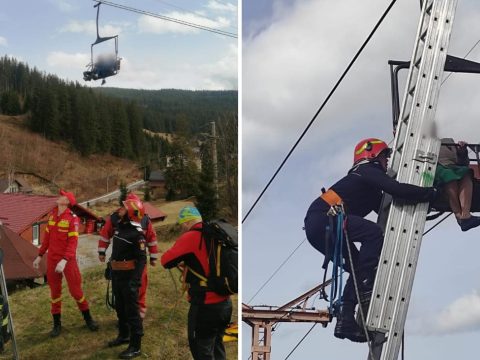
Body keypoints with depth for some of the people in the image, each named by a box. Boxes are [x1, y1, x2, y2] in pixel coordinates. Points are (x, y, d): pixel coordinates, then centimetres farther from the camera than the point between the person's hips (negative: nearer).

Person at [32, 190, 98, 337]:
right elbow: (47, 237, 13)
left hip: (68, 260, -5)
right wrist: (40, 256, 14)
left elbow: (73, 242, -20)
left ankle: (88, 318, 21)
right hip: (52, 259, 5)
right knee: (55, 291, 10)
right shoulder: (52, 214, 4)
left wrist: (64, 260, -29)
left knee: (75, 290, 2)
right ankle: (57, 324, 21)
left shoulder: (72, 218, -15)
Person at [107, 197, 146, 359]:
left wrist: (135, 280, -26)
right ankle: (124, 335, 38)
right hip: (117, 274, 9)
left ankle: (135, 347, 3)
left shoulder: (137, 233, -18)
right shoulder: (120, 226, 9)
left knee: (132, 310, -3)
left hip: (128, 276, -9)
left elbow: (141, 259, -20)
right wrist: (111, 268, 23)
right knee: (120, 307, 21)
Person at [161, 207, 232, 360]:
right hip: (225, 303, 7)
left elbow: (166, 261, -9)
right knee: (217, 347, 21)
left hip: (205, 305, -7)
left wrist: (182, 258, 9)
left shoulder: (190, 237, -13)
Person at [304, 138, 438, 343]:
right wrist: (430, 193, -4)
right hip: (323, 218, -10)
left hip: (317, 229, 10)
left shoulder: (370, 187, 30)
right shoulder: (368, 170, 1)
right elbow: (396, 189, -15)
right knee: (374, 233, -21)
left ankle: (345, 322, 5)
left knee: (359, 268, 9)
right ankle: (364, 287, -23)